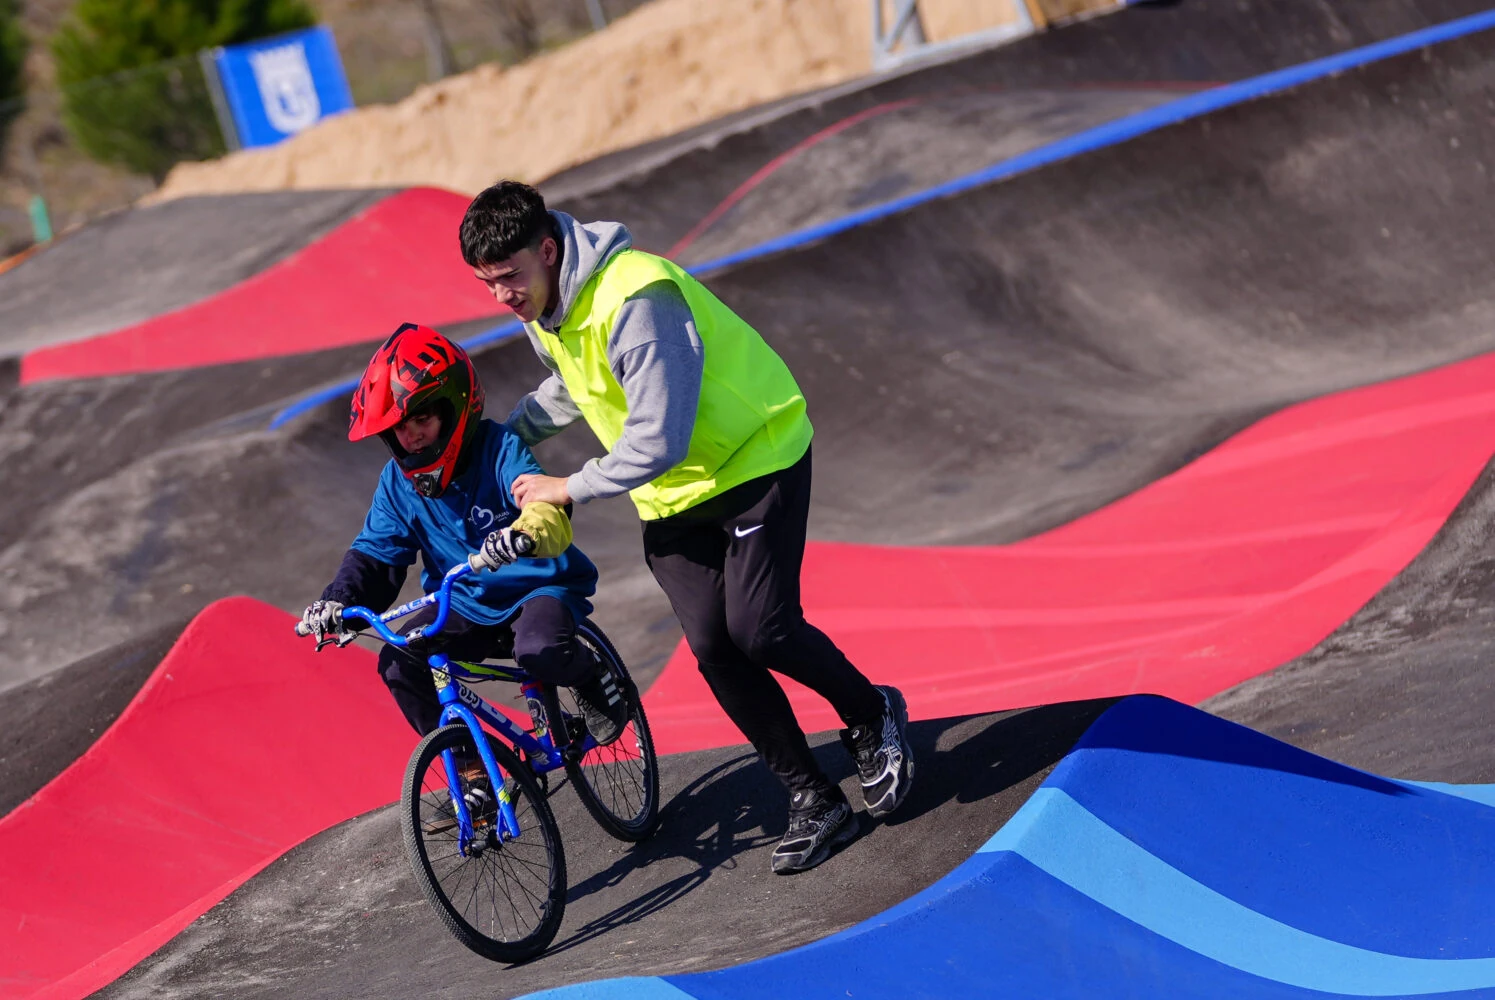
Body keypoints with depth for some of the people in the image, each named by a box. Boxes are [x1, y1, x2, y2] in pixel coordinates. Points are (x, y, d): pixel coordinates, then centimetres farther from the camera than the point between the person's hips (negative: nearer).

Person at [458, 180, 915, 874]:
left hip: (755, 458, -8)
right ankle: (813, 802, 5)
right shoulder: (542, 308, -1)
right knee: (712, 648, -4)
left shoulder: (636, 300, -31)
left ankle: (872, 716, 12)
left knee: (759, 630, -17)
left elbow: (658, 440, -33)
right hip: (671, 496, 8)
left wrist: (570, 489, -22)